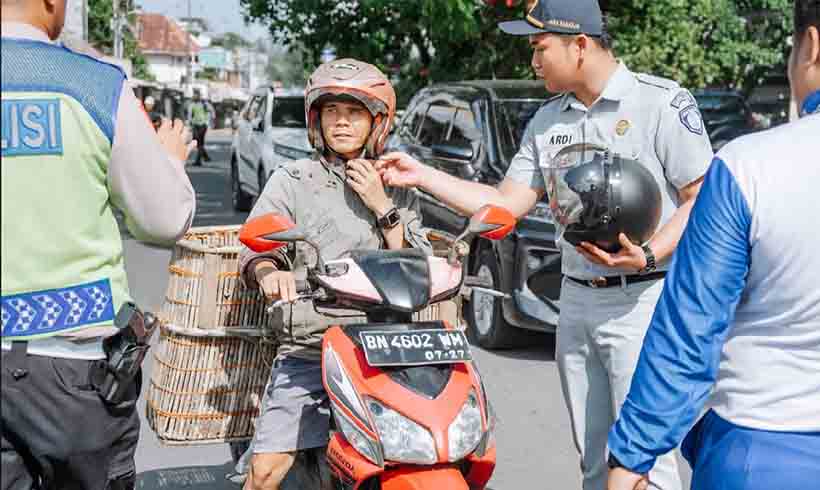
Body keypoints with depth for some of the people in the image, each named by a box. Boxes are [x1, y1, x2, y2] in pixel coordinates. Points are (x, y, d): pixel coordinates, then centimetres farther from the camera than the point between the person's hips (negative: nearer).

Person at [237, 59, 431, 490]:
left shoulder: (395, 188, 15)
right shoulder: (291, 181, 9)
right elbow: (254, 249, -4)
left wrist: (381, 206, -3)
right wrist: (267, 272, -27)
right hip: (307, 350, -1)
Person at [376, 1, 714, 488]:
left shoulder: (662, 102, -7)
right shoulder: (547, 122, 13)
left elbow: (702, 199, -9)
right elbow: (506, 204, 12)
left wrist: (647, 255, -23)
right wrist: (422, 175, 8)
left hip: (643, 298, -6)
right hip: (576, 302, 7)